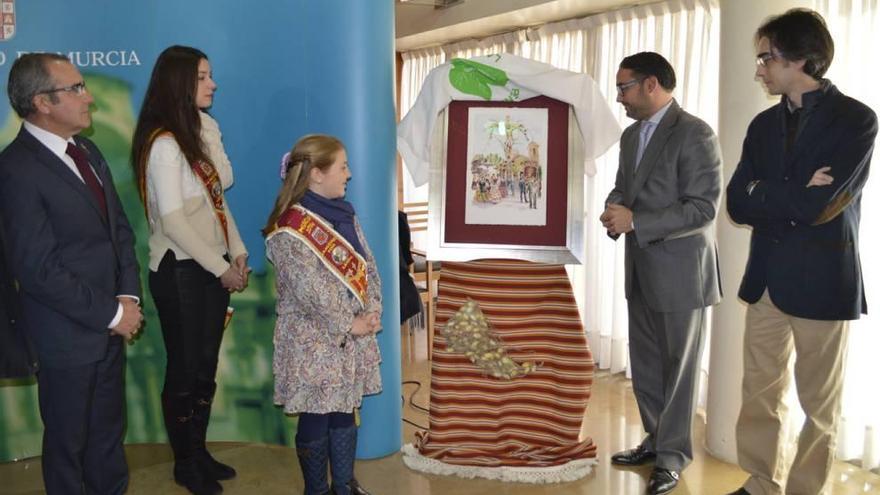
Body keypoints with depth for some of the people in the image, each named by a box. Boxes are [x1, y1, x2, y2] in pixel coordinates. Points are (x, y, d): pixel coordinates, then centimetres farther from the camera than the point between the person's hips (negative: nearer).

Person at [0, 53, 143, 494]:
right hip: (68, 335, -7)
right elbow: (38, 269, -21)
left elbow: (120, 229, 11)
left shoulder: (87, 152, 6)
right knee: (68, 441, 14)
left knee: (109, 430, 22)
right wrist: (111, 313, -16)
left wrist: (128, 296, -3)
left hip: (110, 325, 7)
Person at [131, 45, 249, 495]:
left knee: (206, 365, 15)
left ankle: (199, 451, 31)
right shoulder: (163, 144, -16)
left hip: (213, 265, 7)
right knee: (184, 368, 6)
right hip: (179, 270, -7)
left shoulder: (205, 129, 7)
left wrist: (237, 252, -1)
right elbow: (173, 222, -18)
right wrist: (222, 269, -13)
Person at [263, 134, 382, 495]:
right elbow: (310, 292, -22)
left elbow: (368, 266, 7)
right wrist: (348, 325, -16)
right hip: (314, 341, -7)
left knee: (345, 412, 17)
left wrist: (372, 312, -6)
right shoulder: (290, 229, -18)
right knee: (315, 420, 7)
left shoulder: (344, 214, 8)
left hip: (353, 336, 7)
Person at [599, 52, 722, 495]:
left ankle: (672, 454, 19)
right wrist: (614, 208, -5)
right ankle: (656, 439, 32)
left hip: (680, 270, -8)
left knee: (678, 366, 6)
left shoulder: (694, 134, -15)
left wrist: (635, 221, -22)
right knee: (644, 363, 16)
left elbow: (703, 208, -20)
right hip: (641, 268, 8)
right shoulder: (631, 135, 12)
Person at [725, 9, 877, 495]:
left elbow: (814, 205, -19)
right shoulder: (764, 125, 9)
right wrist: (793, 199, -13)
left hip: (821, 280, -5)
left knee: (819, 405, 8)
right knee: (759, 392, 12)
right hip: (766, 278, 6)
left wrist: (762, 195, -5)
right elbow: (737, 206, 1)